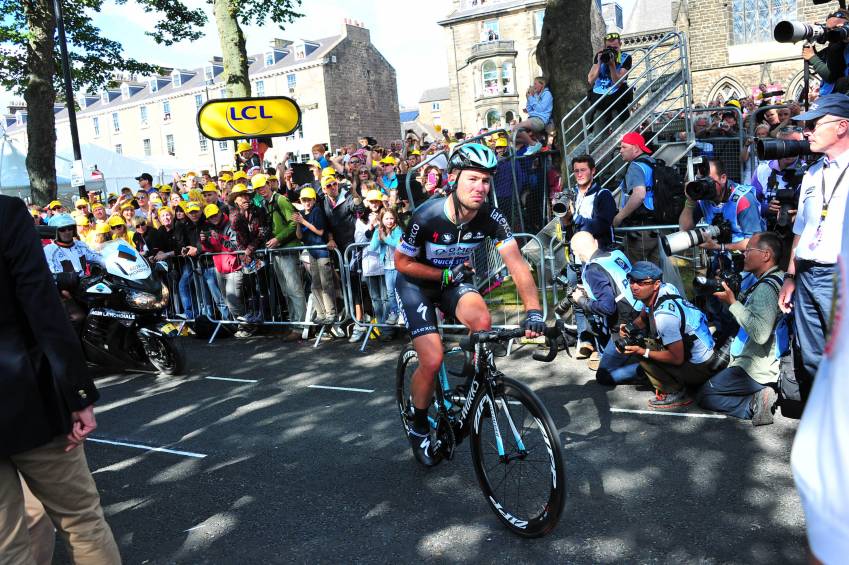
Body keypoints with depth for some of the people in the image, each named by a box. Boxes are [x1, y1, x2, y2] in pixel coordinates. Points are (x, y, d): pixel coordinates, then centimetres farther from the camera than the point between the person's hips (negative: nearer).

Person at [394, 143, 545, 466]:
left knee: (483, 322, -29)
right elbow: (402, 263, -16)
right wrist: (447, 274, -19)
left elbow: (517, 265, -25)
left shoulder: (491, 218, -20)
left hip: (454, 278, 3)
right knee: (433, 360, -15)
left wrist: (533, 311, -37)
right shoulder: (428, 216, -29)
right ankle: (418, 427, 13)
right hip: (416, 283, -3)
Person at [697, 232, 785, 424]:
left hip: (755, 370, -10)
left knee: (703, 396, -3)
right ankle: (757, 398, 5)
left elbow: (760, 333, -33)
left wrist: (733, 302, -26)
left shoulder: (767, 287, -22)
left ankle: (752, 405, -11)